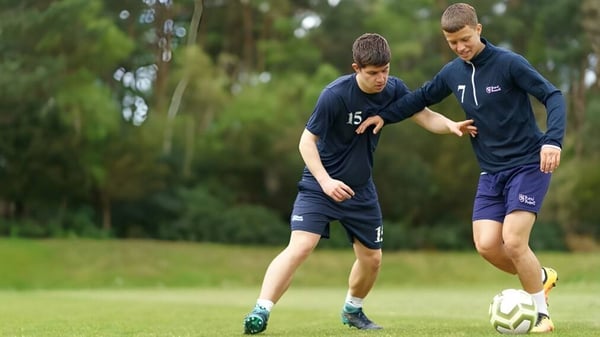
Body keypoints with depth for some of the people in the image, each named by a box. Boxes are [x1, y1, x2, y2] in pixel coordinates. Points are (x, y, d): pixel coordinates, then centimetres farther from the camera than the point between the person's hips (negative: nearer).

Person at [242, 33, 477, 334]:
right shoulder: (335, 95, -24)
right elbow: (307, 141, -17)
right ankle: (261, 310, -21)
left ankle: (352, 310, 39)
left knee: (372, 258, 13)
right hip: (321, 185, -5)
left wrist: (451, 126, -25)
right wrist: (325, 181, -28)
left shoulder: (393, 89, -8)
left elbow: (425, 117, -4)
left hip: (360, 188, 6)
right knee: (300, 247, -23)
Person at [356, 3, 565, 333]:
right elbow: (421, 97, 21)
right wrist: (384, 116, 13)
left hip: (529, 165, -6)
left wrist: (552, 140, -32)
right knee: (486, 244, -7)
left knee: (513, 241, -17)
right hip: (491, 171, 6)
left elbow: (553, 96, -18)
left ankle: (542, 314, 2)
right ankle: (541, 277, 21)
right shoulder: (453, 73, 3)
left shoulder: (509, 63, -15)